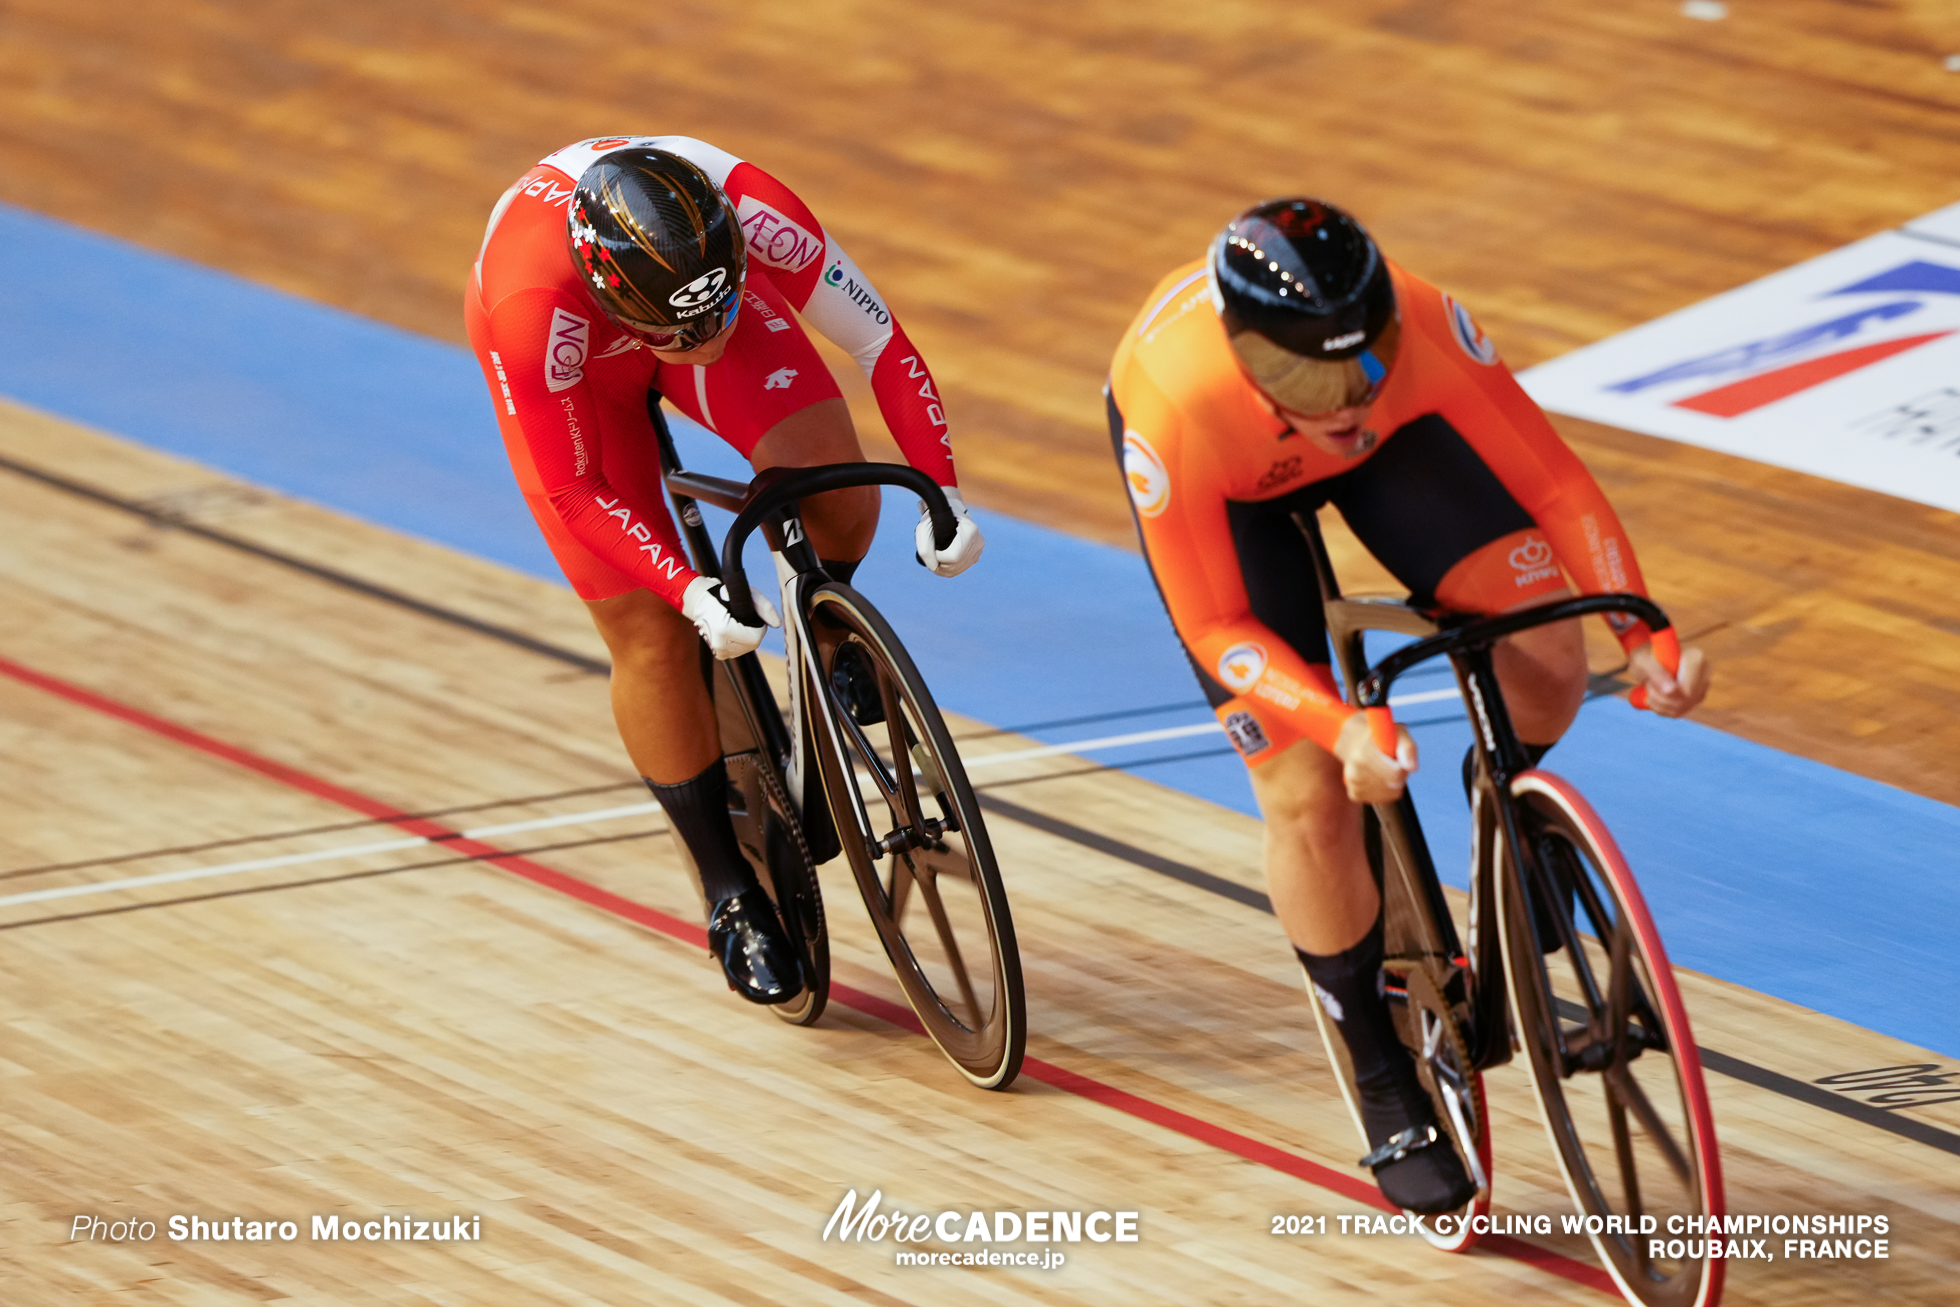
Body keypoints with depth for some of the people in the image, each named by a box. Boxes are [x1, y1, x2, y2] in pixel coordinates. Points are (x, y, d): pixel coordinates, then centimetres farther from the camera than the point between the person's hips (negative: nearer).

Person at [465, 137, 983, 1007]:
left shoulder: (751, 212, -38)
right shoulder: (534, 304, -42)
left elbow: (882, 343, -24)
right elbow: (570, 491, -28)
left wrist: (943, 494, -30)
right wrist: (690, 592, -34)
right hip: (571, 365, -2)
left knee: (835, 488, -24)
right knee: (652, 635, -7)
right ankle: (731, 895, 10)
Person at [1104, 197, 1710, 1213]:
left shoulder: (1419, 328, -40)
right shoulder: (1180, 408, -43)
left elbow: (1552, 481, -26)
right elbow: (1215, 627, -29)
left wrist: (1644, 634, -36)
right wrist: (1340, 725, -43)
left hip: (1388, 441, 2)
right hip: (1226, 476, -2)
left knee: (1543, 654, -20)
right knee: (1309, 797, -10)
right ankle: (1388, 1091, 11)